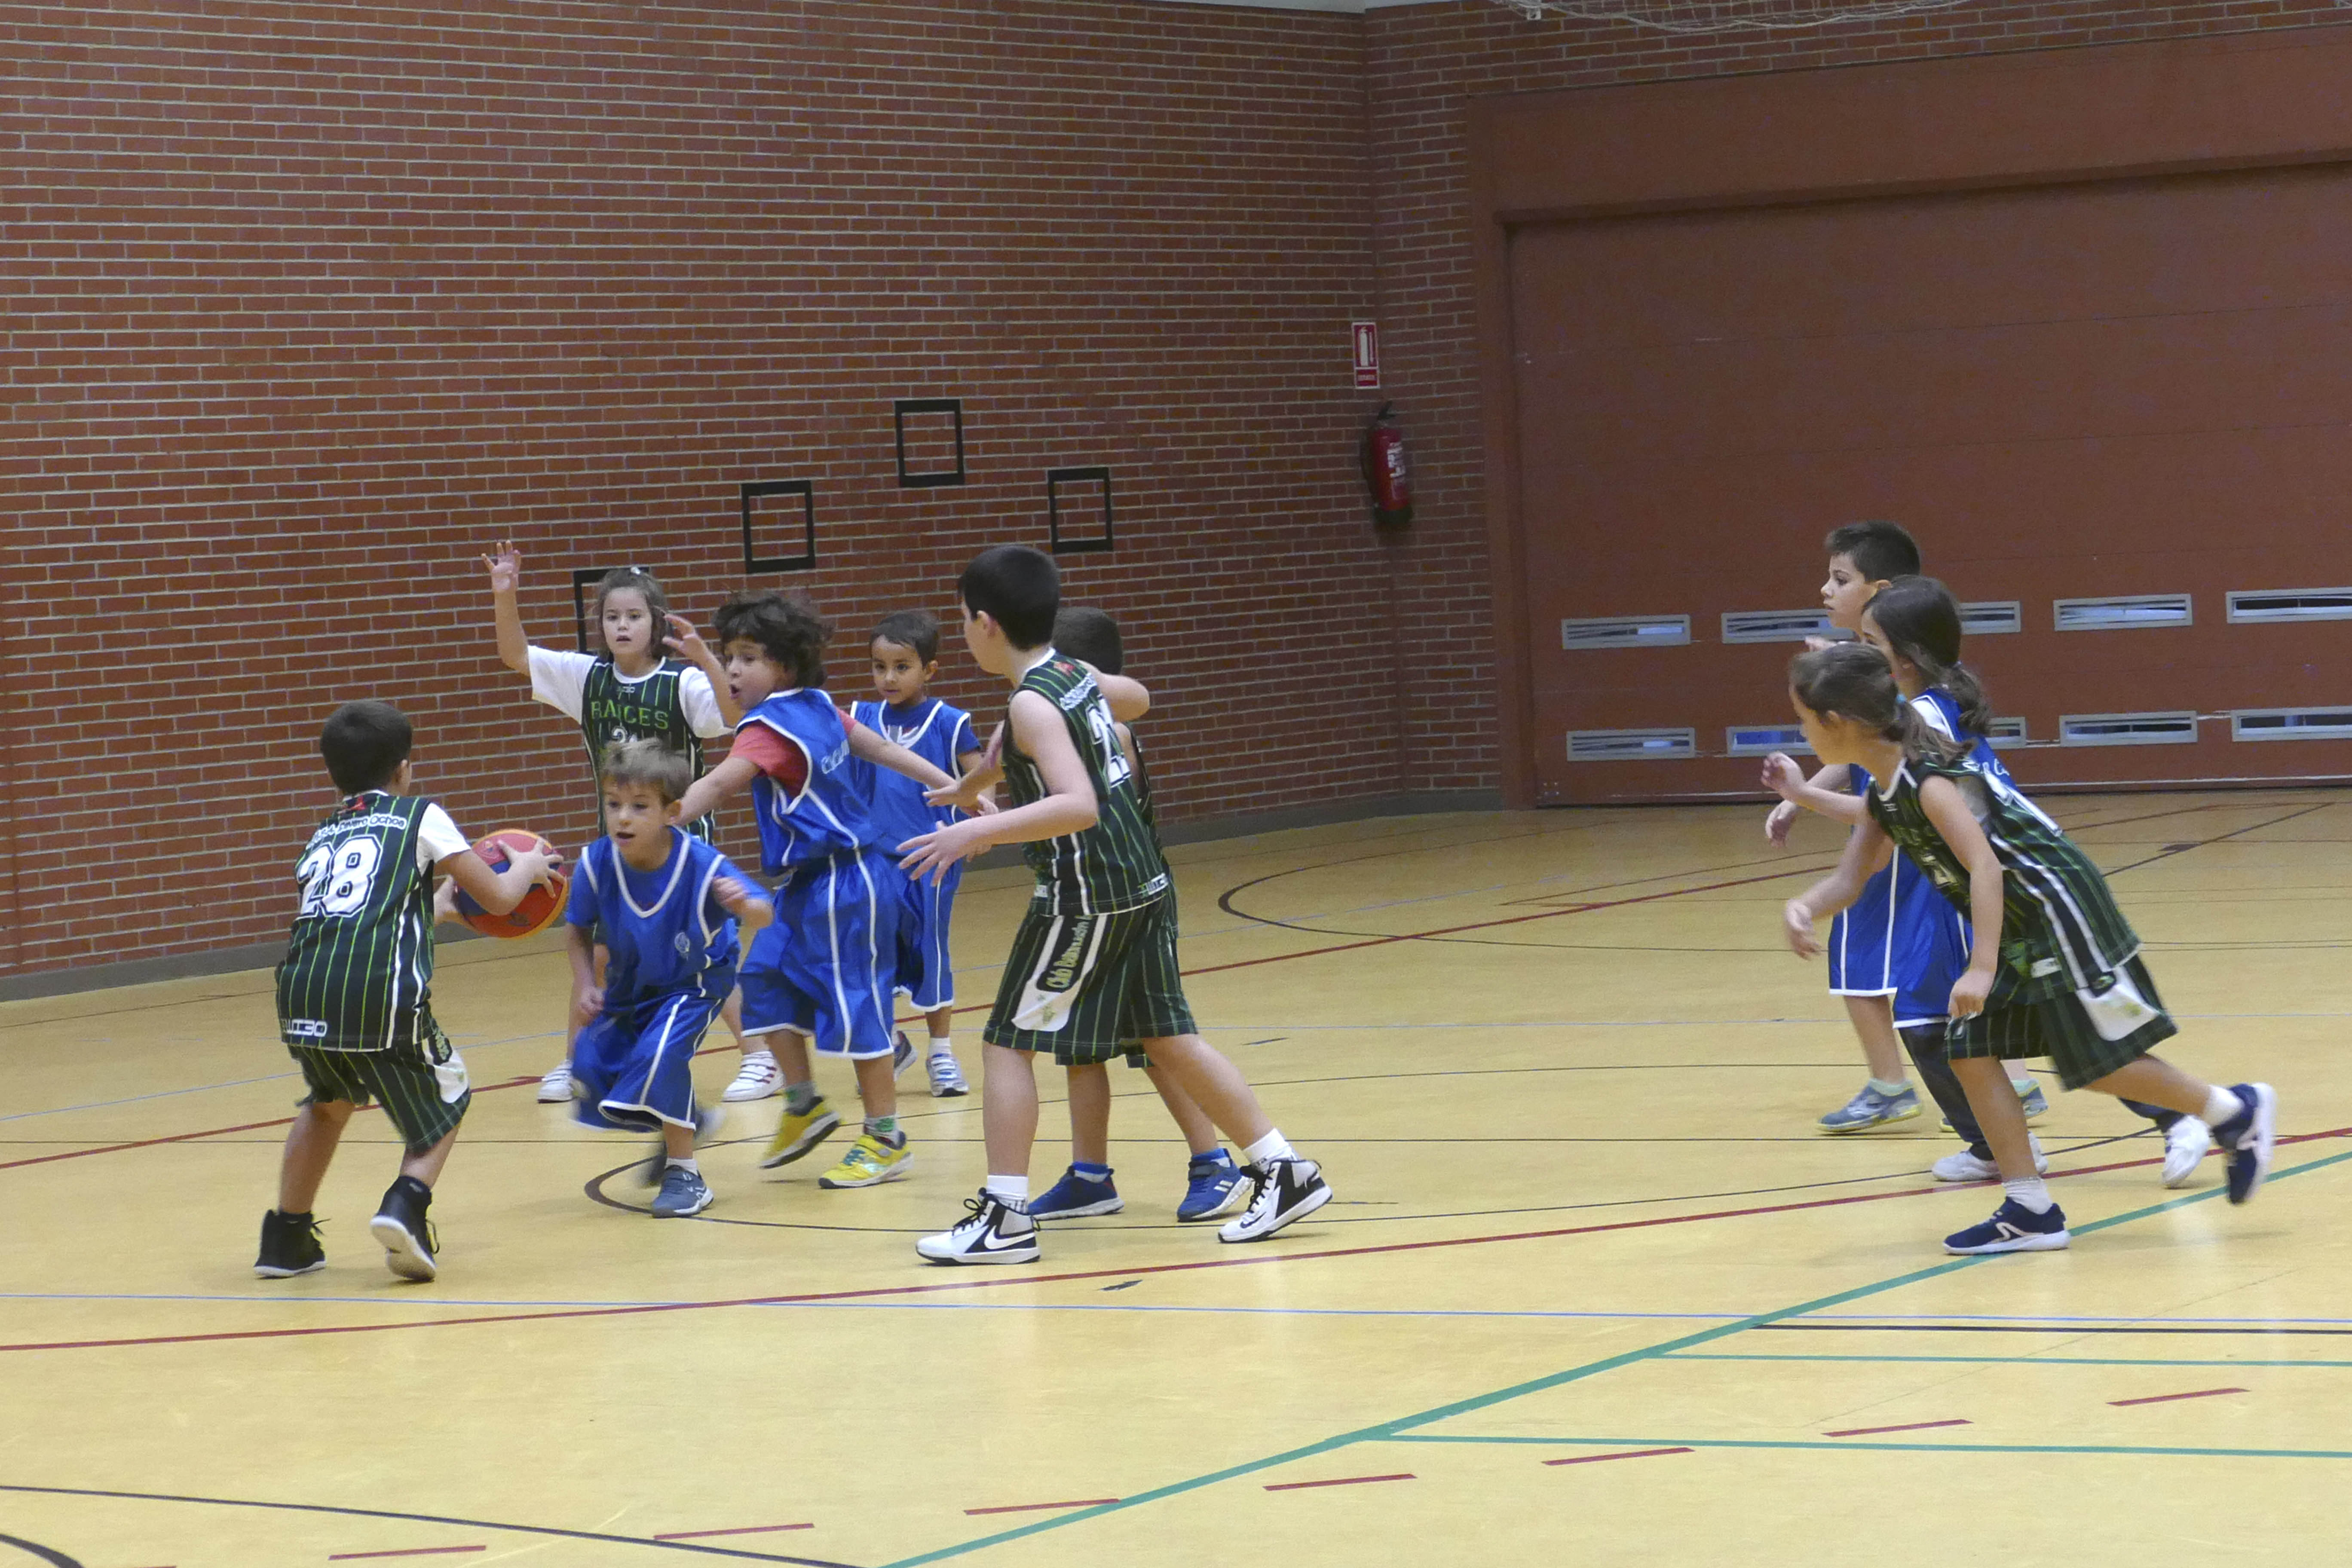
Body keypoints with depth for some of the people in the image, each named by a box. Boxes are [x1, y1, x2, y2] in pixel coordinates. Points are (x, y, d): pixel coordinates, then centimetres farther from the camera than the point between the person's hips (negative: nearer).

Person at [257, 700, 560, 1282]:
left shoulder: (322, 836, 29)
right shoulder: (420, 818, 15)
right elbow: (499, 897, 17)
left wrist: (433, 909, 55)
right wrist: (528, 867, 38)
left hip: (301, 996, 5)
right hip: (380, 995, -5)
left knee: (328, 1102, 34)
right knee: (445, 1103, 20)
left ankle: (287, 1237, 31)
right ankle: (406, 1204, -5)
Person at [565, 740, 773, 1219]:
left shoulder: (702, 866, -33)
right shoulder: (597, 864, -25)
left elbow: (762, 918, -33)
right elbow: (577, 930, -6)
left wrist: (745, 905, -56)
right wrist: (584, 984, -19)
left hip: (695, 982, -5)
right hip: (630, 986, 5)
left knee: (661, 1051, -27)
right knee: (591, 1065, -4)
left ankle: (685, 1174, -10)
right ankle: (686, 1122, 25)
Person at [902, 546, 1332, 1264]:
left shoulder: (1032, 704, -17)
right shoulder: (1076, 676, 8)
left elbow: (1079, 805, -30)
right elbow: (1136, 698, 32)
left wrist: (978, 832, -33)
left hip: (1087, 900, -9)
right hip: (1144, 883, 9)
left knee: (1008, 1043, 0)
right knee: (1168, 1037, 15)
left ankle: (1006, 1217, 0)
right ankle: (1284, 1171, 15)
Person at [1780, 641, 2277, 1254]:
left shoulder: (1930, 783, -24)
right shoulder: (1884, 795, 4)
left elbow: (1986, 869, -33)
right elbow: (1849, 880, 6)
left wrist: (1982, 969, -41)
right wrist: (1803, 907, -16)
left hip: (2057, 906, -9)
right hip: (2017, 929, 9)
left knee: (2099, 1063, -4)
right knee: (1970, 1050, 2)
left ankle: (2237, 1112, 14)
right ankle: (2030, 1211, 4)